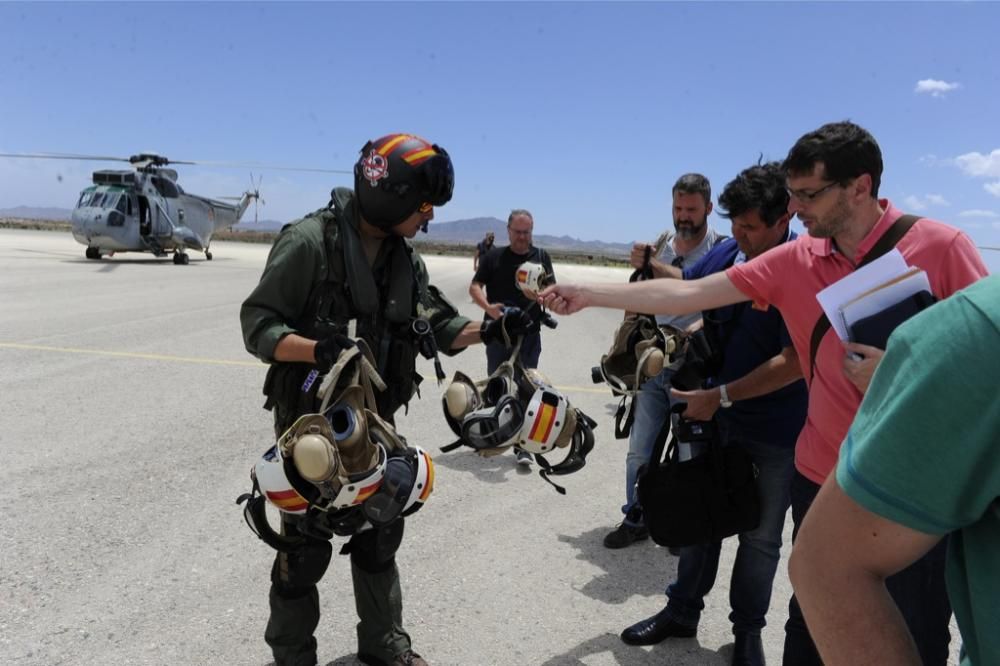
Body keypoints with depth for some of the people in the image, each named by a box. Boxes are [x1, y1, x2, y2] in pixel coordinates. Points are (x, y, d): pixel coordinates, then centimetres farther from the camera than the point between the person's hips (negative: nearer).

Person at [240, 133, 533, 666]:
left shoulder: (407, 259, 4)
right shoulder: (309, 241, -17)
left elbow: (439, 327, 6)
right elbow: (257, 326, -19)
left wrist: (490, 330, -10)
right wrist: (323, 349, -35)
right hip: (311, 421, -6)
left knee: (379, 537, 18)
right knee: (306, 548, 8)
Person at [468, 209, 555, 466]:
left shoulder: (541, 257, 7)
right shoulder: (494, 256, 5)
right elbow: (475, 286, 1)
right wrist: (488, 307, -18)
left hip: (529, 333, 0)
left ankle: (522, 445, 4)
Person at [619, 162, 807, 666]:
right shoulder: (725, 254, -4)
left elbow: (794, 362, -23)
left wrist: (719, 395, -20)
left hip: (778, 430, -4)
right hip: (716, 415, 5)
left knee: (760, 537, 12)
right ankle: (682, 611, 35)